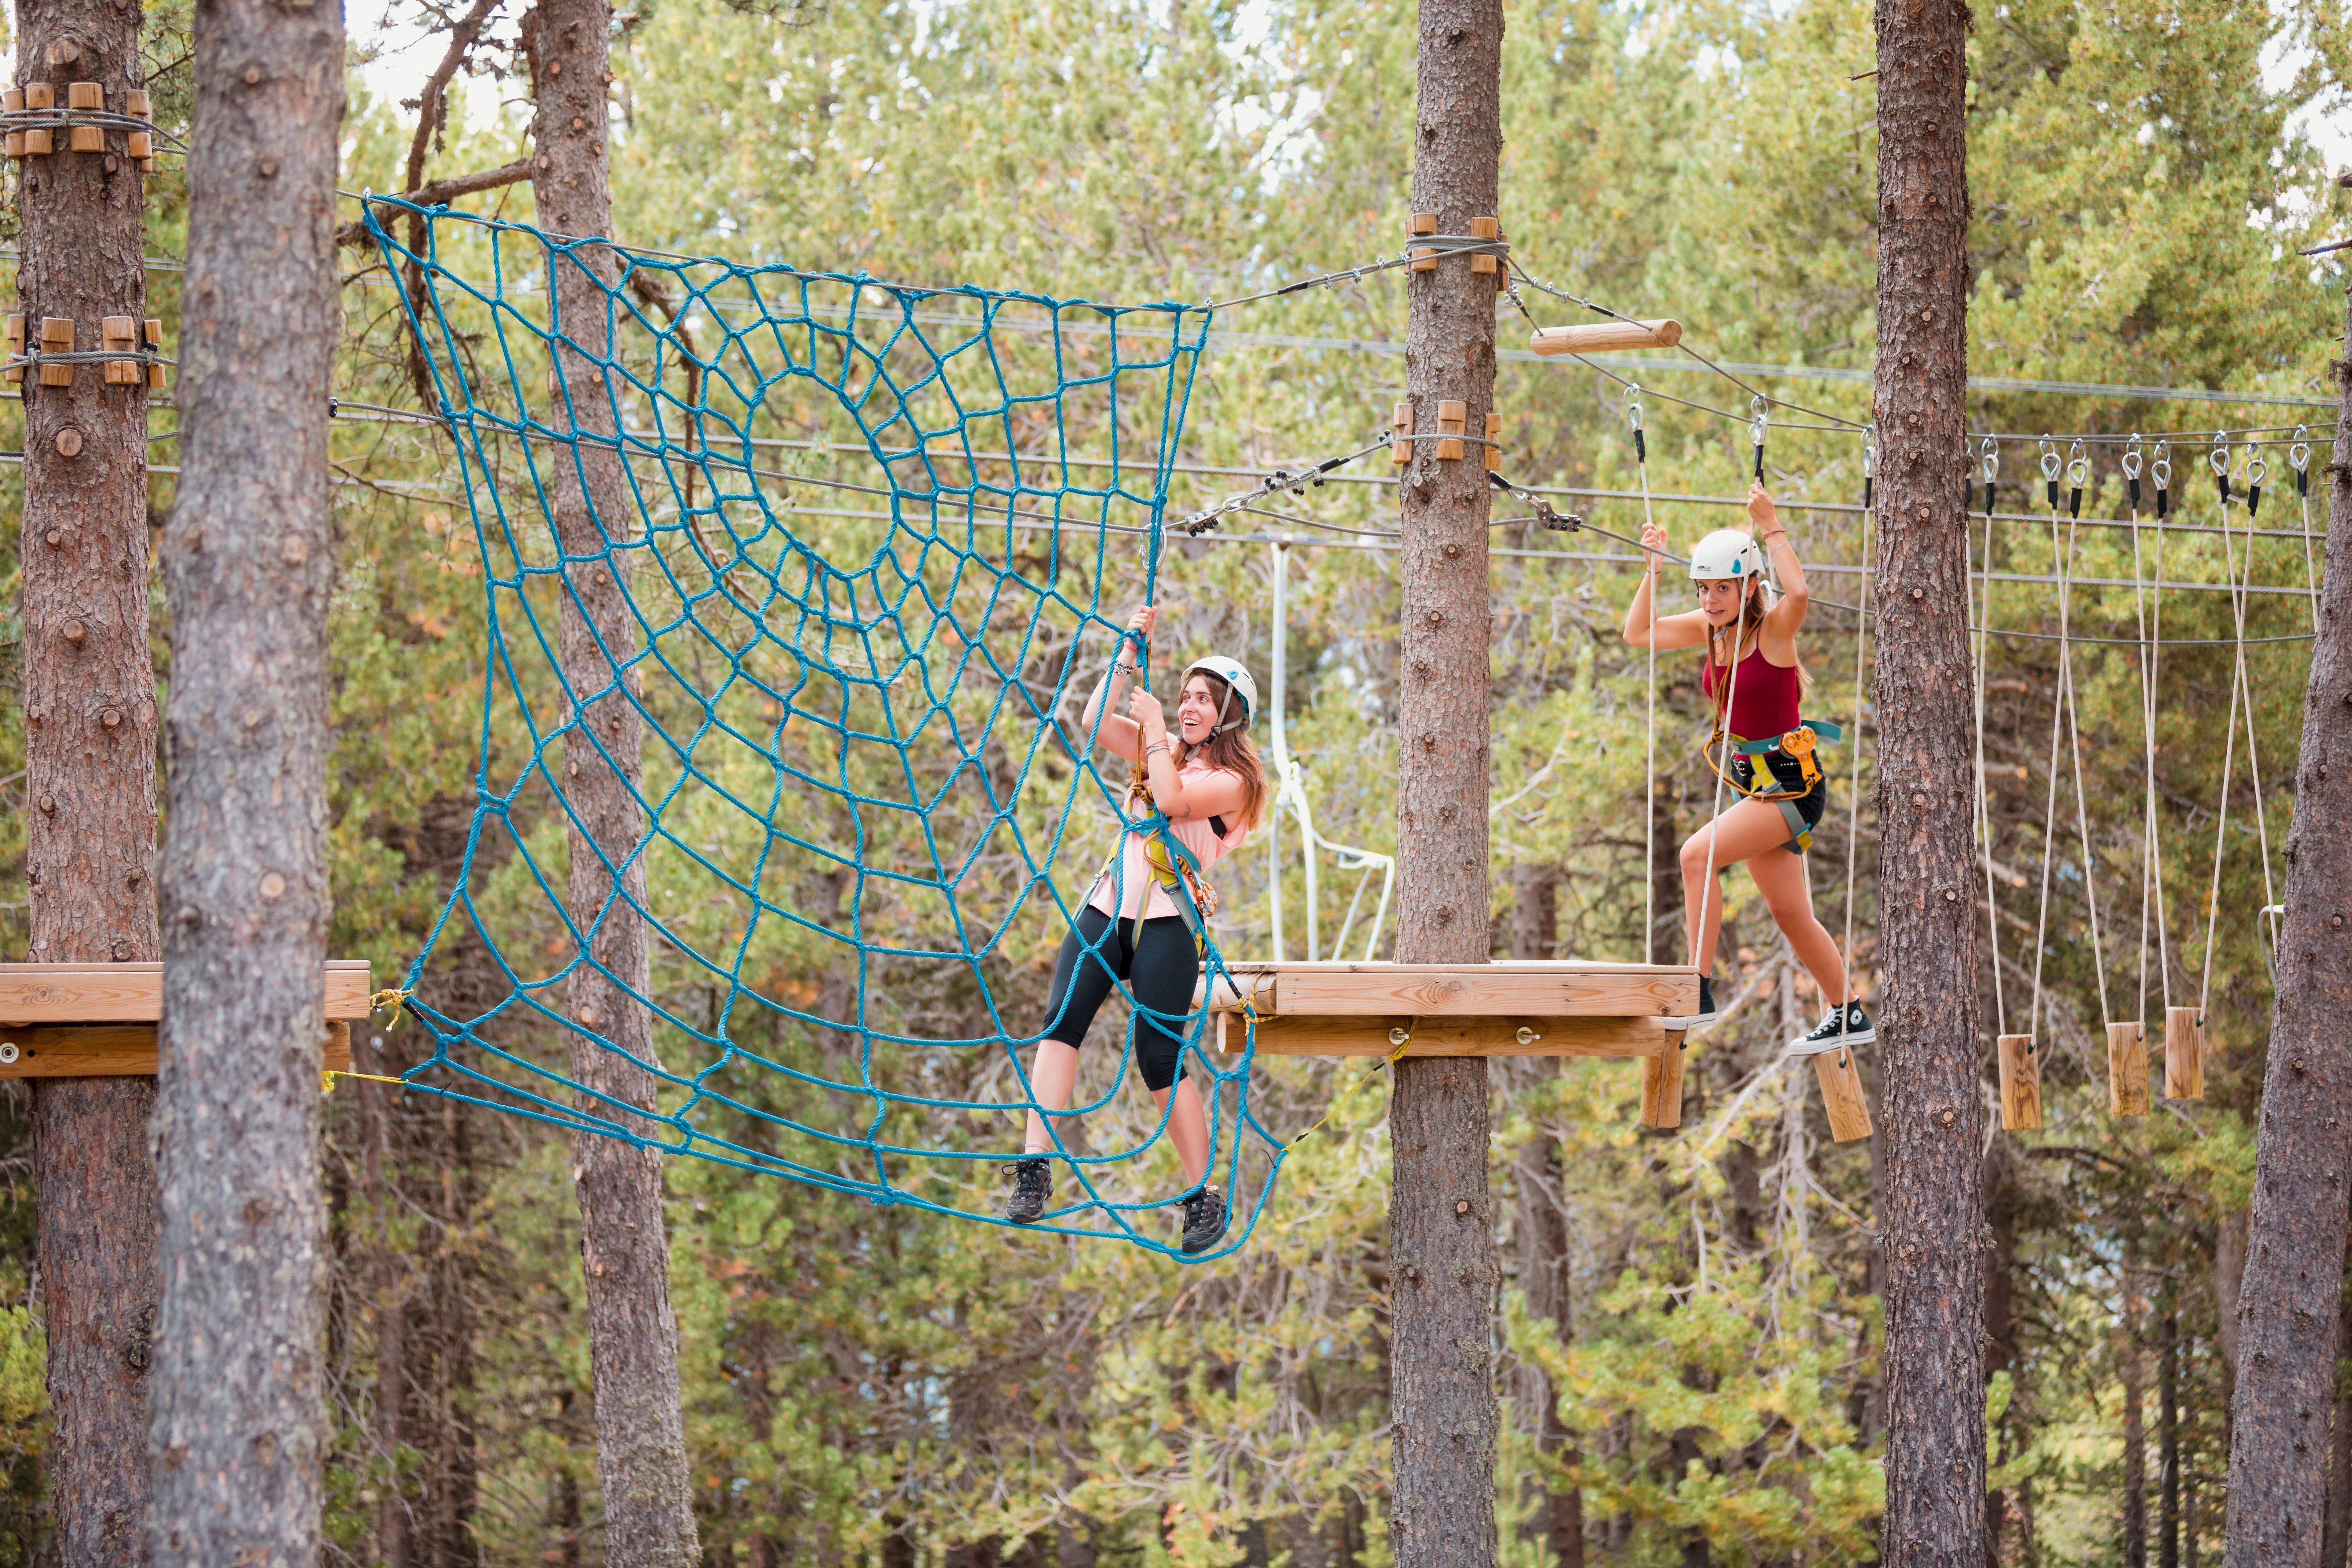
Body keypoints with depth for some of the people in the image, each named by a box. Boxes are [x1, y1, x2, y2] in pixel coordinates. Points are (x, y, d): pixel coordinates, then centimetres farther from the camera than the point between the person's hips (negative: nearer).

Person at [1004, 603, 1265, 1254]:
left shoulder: (1234, 780, 1)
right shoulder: (1163, 751, 20)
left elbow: (1170, 799, -15)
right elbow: (1096, 720, 8)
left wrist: (1156, 726, -3)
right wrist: (1130, 650, 5)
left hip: (1168, 920, -5)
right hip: (1108, 906, 5)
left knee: (1160, 1061, -8)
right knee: (1061, 1021, -17)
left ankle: (1204, 1197, 7)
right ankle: (1034, 1172, -25)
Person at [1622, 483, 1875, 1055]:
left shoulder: (1773, 629, -17)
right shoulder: (1711, 627, 4)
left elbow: (1798, 593, -39)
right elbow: (1639, 632, 9)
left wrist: (1771, 527, -33)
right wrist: (1654, 566, 0)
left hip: (1793, 785, -9)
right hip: (1752, 785, 9)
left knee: (1699, 854, -25)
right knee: (1789, 914, 15)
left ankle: (1699, 991, -24)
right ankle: (1849, 1015, 28)